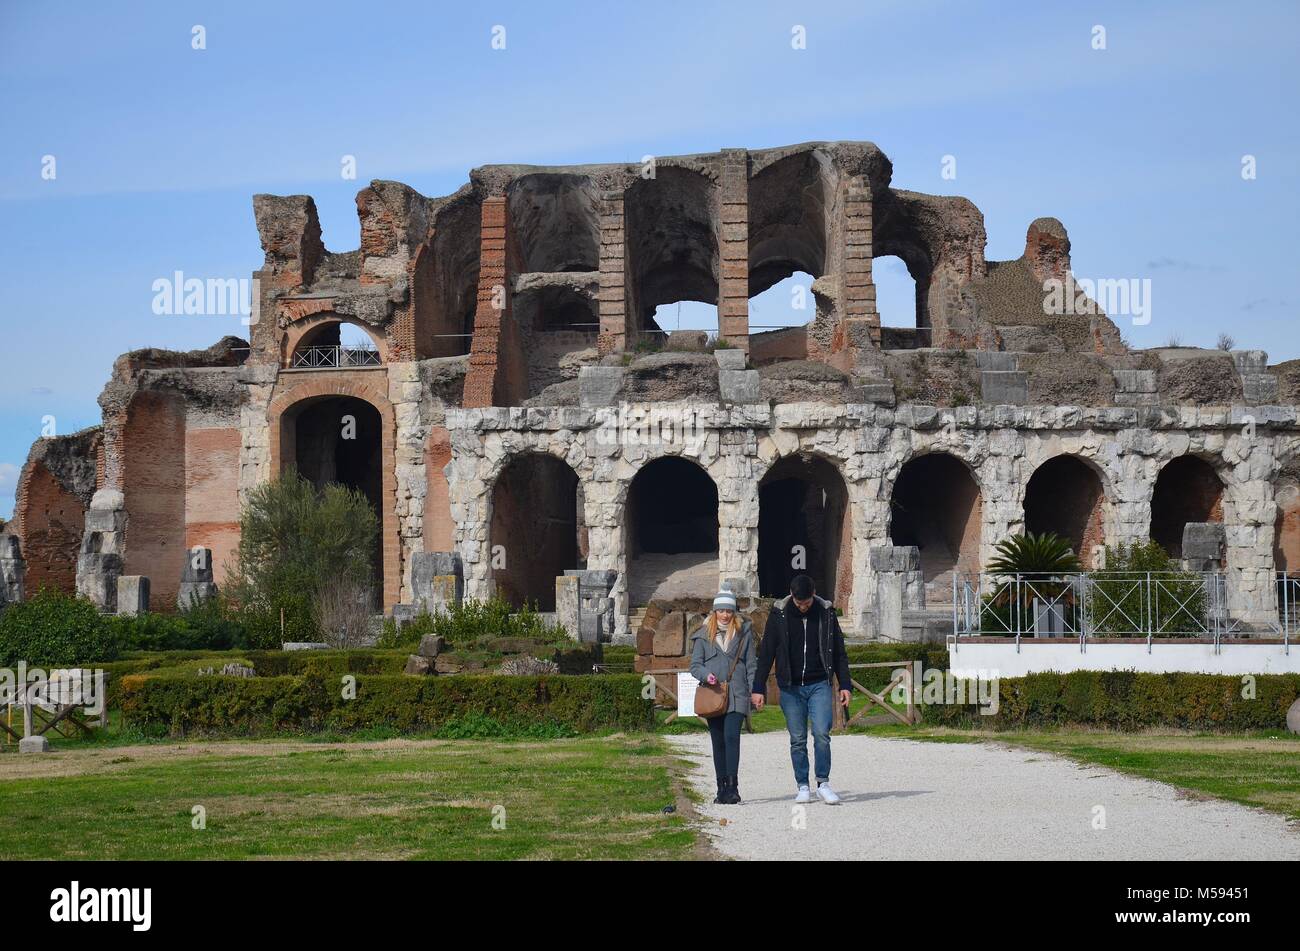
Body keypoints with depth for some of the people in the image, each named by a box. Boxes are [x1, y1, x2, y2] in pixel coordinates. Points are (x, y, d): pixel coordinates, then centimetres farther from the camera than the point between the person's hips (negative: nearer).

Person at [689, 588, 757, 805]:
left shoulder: (744, 633, 8)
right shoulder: (704, 635, 9)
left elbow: (751, 665, 10)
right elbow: (695, 665, 7)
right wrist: (706, 675, -14)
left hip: (736, 695, -2)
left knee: (731, 736, -17)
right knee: (718, 742, 7)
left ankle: (732, 787, -19)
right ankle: (722, 788, 13)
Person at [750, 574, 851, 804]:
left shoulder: (826, 613, 2)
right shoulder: (779, 614, -1)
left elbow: (839, 653, 9)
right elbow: (766, 653, 2)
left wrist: (845, 685, 4)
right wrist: (758, 688, -2)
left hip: (819, 685, 0)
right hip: (791, 688, 0)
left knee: (821, 734, -13)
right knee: (798, 740, 3)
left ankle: (823, 783, -5)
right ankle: (803, 787, 11)